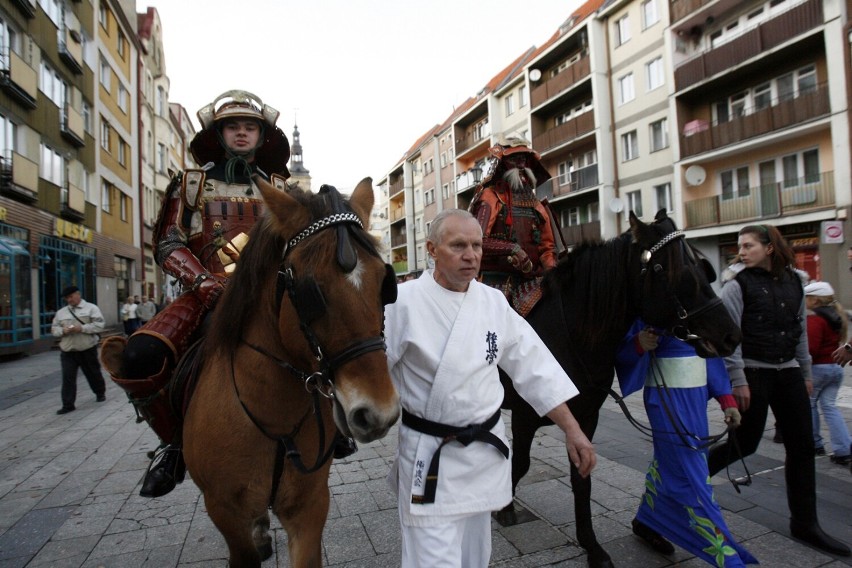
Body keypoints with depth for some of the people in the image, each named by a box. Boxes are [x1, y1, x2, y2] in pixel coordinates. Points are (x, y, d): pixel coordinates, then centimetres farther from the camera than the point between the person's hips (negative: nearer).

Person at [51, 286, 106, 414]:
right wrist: (63, 330, -9)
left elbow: (99, 325, -12)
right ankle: (68, 405, 3)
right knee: (68, 378, -2)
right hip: (67, 351, 3)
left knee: (93, 373, 12)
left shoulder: (91, 308, -2)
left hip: (88, 349, -3)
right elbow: (54, 329, 13)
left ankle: (100, 393, 35)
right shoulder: (61, 312, 12)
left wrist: (81, 328, -21)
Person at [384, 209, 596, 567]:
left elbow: (535, 366, 3)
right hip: (429, 452, -5)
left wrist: (572, 430, 2)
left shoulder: (494, 302, -1)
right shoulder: (404, 303, -15)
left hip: (485, 447, 5)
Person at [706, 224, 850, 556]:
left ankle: (805, 524, 20)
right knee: (744, 444, 0)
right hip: (753, 373, -5)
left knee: (802, 446, 8)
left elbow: (800, 331, 15)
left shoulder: (795, 281, 8)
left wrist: (806, 373, 14)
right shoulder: (738, 284, -9)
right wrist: (738, 380, -17)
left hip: (788, 373, 6)